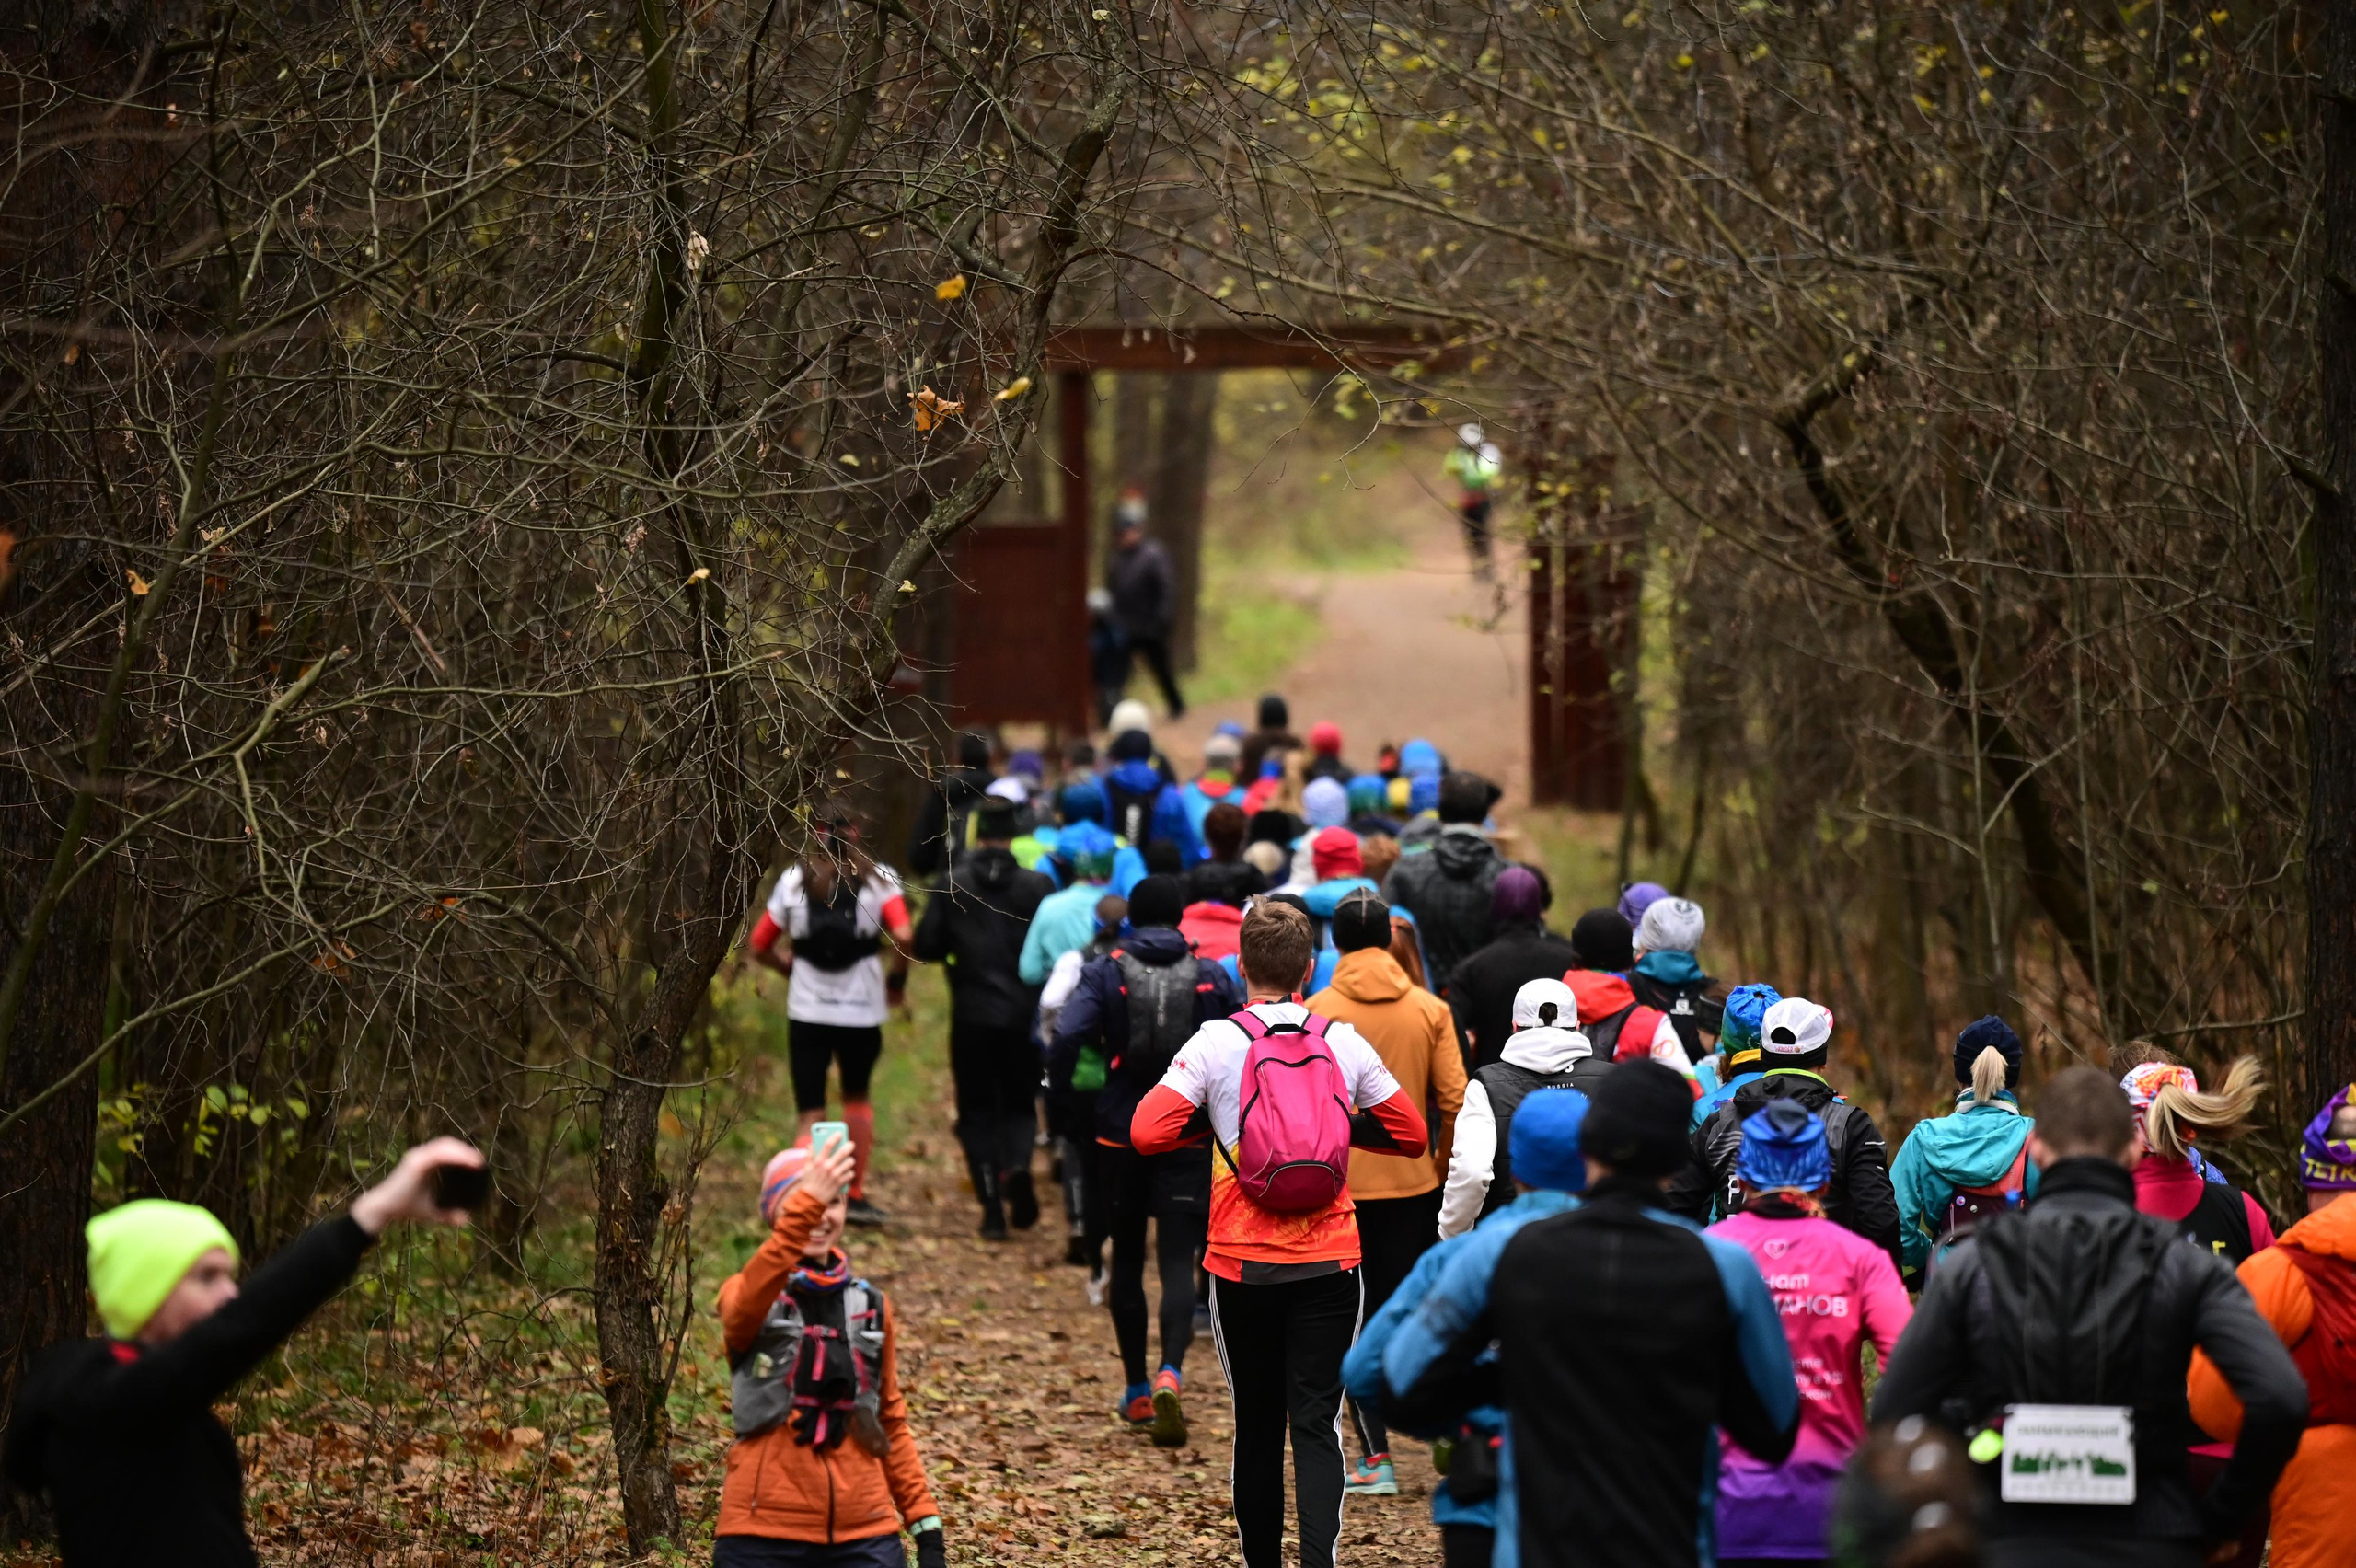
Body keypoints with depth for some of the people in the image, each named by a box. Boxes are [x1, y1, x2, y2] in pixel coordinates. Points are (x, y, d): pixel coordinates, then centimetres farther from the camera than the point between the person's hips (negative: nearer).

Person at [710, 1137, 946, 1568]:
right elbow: (747, 1304, -27)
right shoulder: (746, 1297, -1)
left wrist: (925, 1523, 9)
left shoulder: (871, 1306, 12)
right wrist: (806, 1204, -40)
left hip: (863, 1532, 3)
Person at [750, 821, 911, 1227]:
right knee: (857, 1096, 23)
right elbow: (904, 936, -15)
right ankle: (856, 1196, 26)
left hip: (807, 1010, 0)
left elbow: (759, 949, 7)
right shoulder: (878, 881, 0)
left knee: (812, 1114, 2)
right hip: (862, 1009, 0)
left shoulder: (792, 882, 5)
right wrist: (897, 980, 1)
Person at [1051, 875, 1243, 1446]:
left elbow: (1067, 1037, -19)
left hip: (1121, 1135, 0)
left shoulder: (1107, 973, -4)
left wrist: (1059, 1096, -5)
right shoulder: (1210, 977, 0)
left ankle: (1138, 1390, 20)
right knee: (1178, 1261, -3)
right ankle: (1169, 1372, -28)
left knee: (1127, 1258, 15)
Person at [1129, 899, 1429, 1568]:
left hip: (1243, 1266, 0)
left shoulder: (1216, 1044, -7)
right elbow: (1411, 1135, 9)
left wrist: (1210, 1122, 5)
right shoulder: (1343, 1043, 0)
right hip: (1329, 1263, 1)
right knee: (1318, 1424, -1)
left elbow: (1146, 1133, -13)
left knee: (1257, 1425, 13)